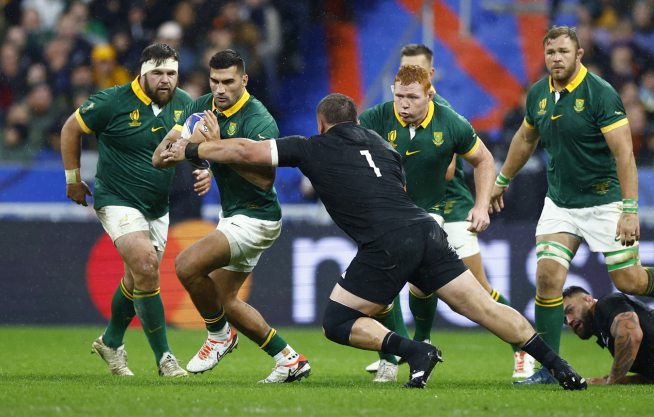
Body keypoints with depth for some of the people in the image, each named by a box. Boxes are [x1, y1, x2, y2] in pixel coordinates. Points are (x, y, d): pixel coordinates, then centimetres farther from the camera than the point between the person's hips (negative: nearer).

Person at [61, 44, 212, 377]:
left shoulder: (183, 103, -2)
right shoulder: (113, 102, -17)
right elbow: (71, 129, -3)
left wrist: (204, 172, -7)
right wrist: (73, 178, 2)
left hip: (157, 208, 6)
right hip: (118, 202, -6)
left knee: (137, 279, 15)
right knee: (146, 265, -23)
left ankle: (111, 342, 40)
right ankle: (164, 357, -16)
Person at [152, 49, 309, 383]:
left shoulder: (259, 121, -22)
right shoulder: (202, 107, -1)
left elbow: (265, 179, -31)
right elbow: (159, 159, -4)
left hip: (256, 219, -9)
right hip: (232, 215, 9)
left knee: (188, 265, -23)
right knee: (224, 300, 14)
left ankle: (219, 335, 1)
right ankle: (289, 360, 23)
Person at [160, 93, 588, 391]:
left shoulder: (312, 148, 13)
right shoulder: (381, 144, 27)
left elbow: (245, 151, 17)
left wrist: (191, 149, 30)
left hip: (386, 245, -5)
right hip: (426, 230, 5)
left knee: (338, 324, 6)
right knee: (484, 307, 4)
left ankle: (416, 351, -13)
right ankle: (560, 367, -6)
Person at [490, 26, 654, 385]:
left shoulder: (601, 94, -17)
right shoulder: (538, 94, 2)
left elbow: (624, 153, -20)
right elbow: (525, 139, 21)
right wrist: (502, 180, 30)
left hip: (604, 200, -4)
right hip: (559, 203, 5)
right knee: (547, 276, -10)